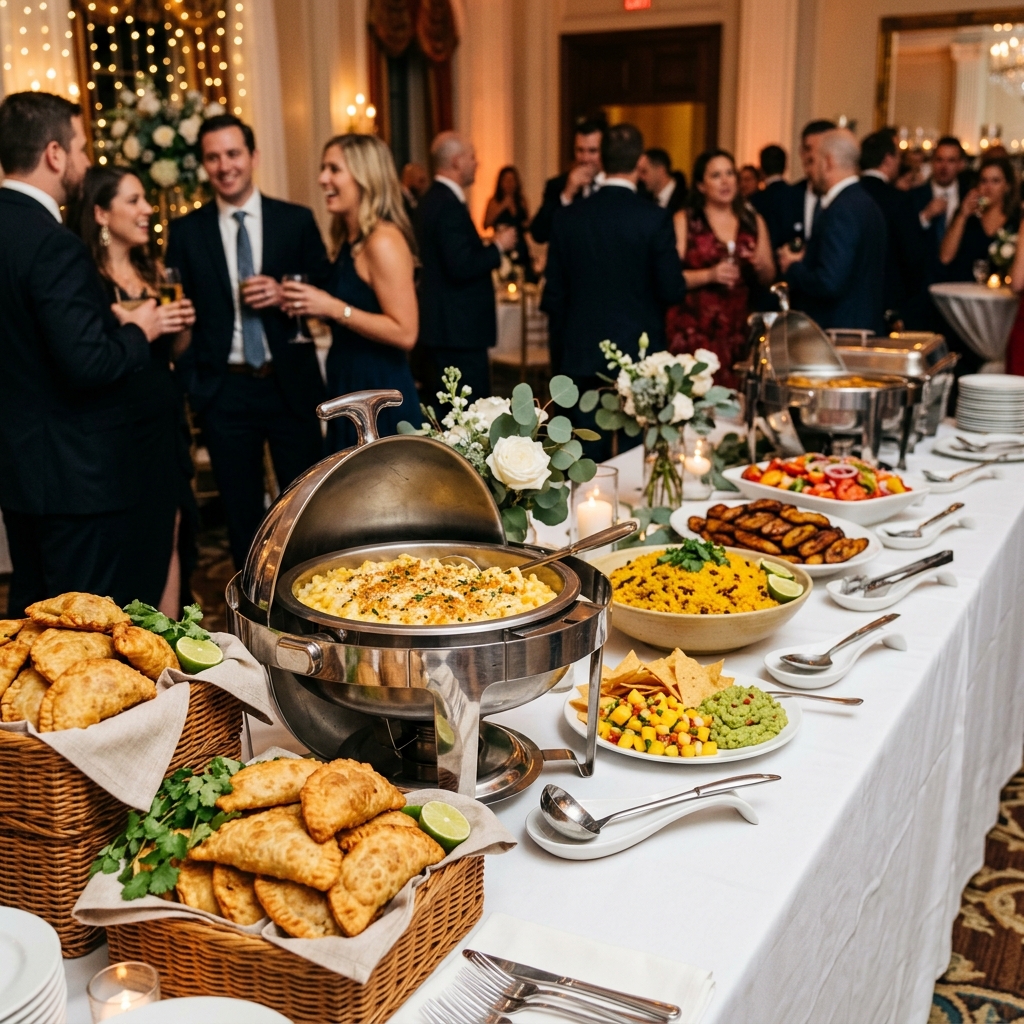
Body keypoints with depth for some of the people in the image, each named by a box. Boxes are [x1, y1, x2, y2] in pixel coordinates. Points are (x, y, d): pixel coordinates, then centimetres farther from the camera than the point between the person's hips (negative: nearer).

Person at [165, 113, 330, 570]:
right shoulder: (186, 232, 4)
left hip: (292, 384, -1)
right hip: (223, 390, 1)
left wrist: (285, 294, -15)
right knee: (241, 512, 11)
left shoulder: (297, 220, 2)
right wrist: (189, 380, -6)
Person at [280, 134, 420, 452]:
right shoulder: (348, 241, 11)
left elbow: (405, 333, -21)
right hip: (350, 390, 9)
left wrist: (333, 308, -21)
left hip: (380, 393, -9)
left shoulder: (383, 241, -15)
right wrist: (310, 304, 5)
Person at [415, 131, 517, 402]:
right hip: (458, 329, -11)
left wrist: (490, 243, 13)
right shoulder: (449, 205, -18)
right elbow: (461, 268, -25)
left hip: (443, 326, 11)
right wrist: (498, 246, -12)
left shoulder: (435, 198, 13)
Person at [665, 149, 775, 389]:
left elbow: (769, 277, 16)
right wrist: (710, 275, -19)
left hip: (738, 327, 3)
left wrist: (761, 265, -5)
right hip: (694, 327, -3)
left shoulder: (753, 221, 12)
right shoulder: (684, 221, 1)